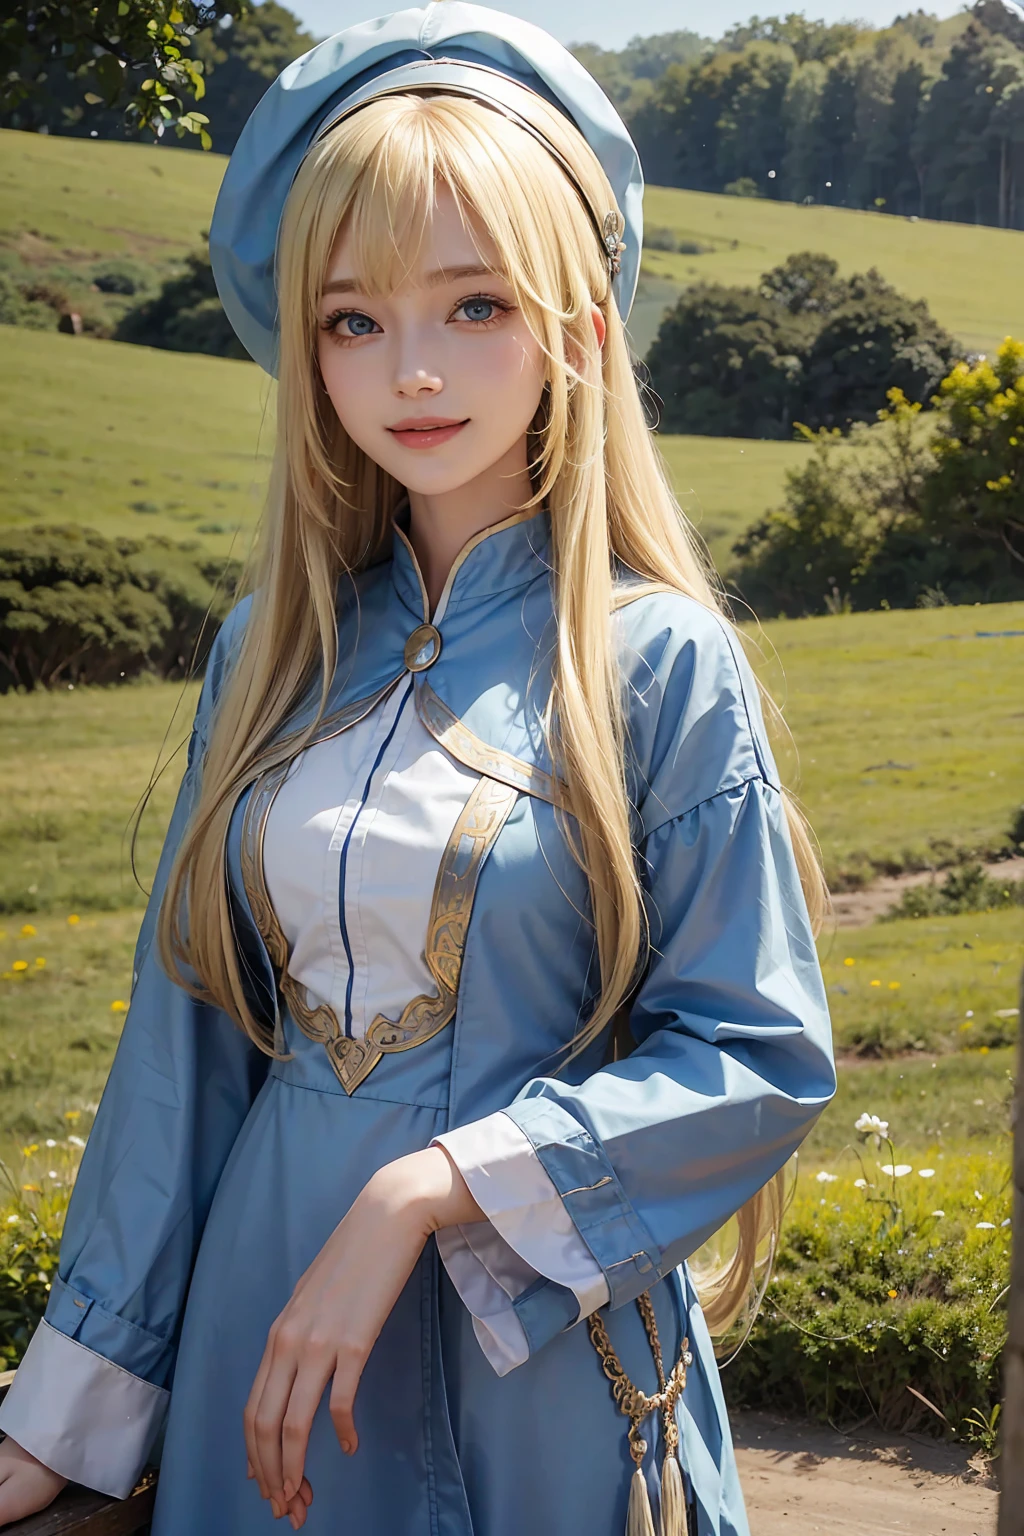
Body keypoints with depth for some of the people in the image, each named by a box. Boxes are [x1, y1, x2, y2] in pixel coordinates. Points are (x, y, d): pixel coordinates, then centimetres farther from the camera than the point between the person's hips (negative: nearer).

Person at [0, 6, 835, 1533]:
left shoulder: (659, 662, -11)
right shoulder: (272, 651, 0)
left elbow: (757, 1057, -11)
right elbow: (188, 1045, 5)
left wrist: (429, 1188, -20)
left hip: (543, 1349, -3)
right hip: (273, 1317, 4)